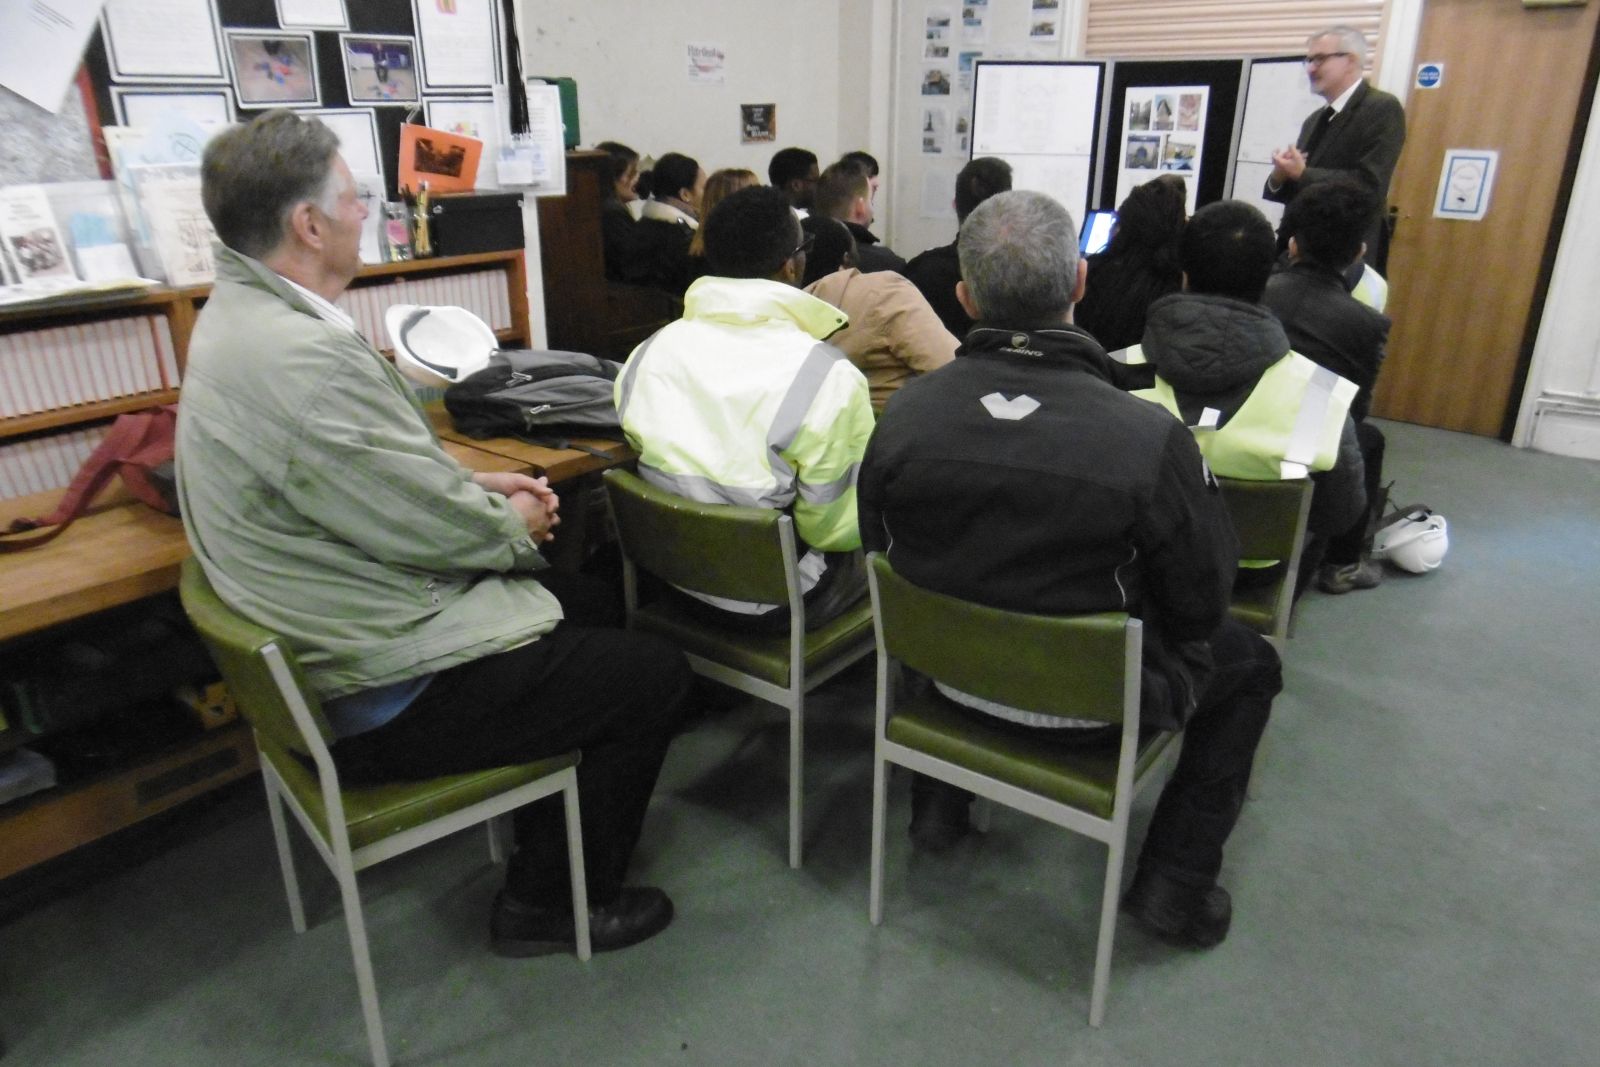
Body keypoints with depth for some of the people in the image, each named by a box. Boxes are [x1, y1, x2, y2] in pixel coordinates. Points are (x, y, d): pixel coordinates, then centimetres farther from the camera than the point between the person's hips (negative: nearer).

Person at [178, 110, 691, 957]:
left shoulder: (239, 314, 5)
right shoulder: (302, 359, -29)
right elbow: (429, 529, -25)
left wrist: (476, 487, 4)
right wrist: (513, 524, -5)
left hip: (327, 642, 11)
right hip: (381, 695, -11)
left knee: (574, 606, 25)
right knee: (652, 675, -1)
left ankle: (543, 846, 37)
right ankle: (551, 903, 17)